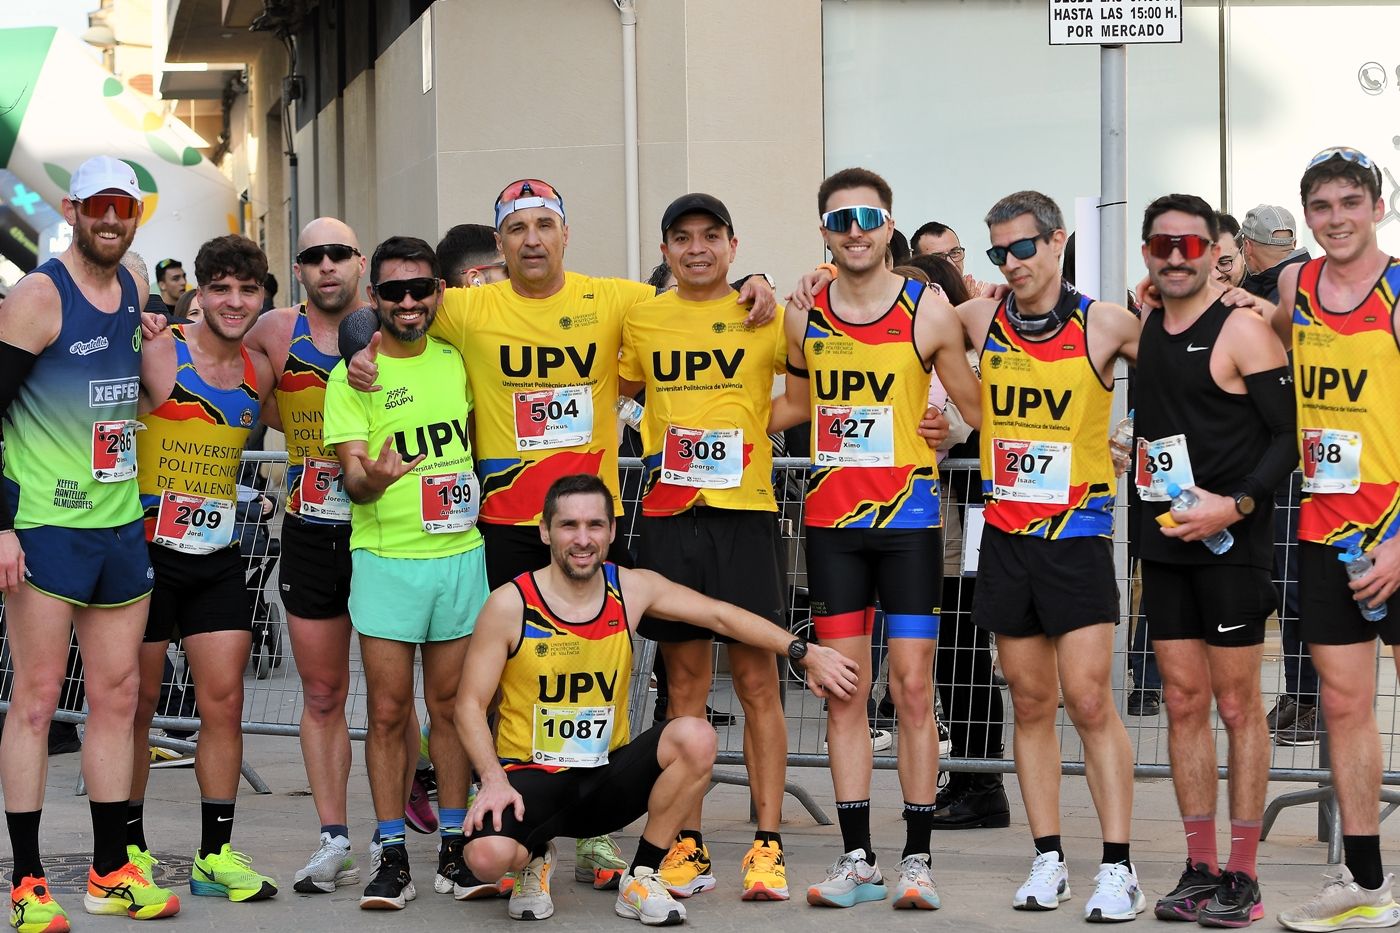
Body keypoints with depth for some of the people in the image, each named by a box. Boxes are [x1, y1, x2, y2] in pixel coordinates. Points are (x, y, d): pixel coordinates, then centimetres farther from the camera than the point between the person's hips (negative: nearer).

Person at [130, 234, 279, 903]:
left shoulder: (259, 372, 7)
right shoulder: (158, 354, -11)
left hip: (219, 557, 5)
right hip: (149, 551, -5)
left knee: (225, 702, 1)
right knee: (136, 704, 5)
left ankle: (216, 855, 8)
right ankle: (129, 847, 18)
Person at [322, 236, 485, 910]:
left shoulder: (457, 360, 7)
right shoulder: (352, 376, -3)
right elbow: (352, 474, -10)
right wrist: (372, 479, -31)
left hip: (461, 554, 3)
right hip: (385, 558, -3)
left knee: (451, 705, 8)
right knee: (389, 713, -2)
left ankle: (454, 847, 14)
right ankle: (392, 858, 4)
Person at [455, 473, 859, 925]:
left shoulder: (633, 589, -1)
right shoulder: (510, 605, -11)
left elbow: (721, 616, 4)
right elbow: (470, 704, -8)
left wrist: (804, 651, -4)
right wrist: (493, 779, -23)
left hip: (607, 776, 3)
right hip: (530, 777, -3)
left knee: (695, 737, -24)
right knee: (488, 853, -34)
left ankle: (641, 879, -4)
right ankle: (535, 858, 9)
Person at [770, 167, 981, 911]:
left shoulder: (929, 310, -3)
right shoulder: (803, 315, 5)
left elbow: (979, 409, 5)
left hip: (908, 517, -3)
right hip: (830, 519, 3)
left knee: (912, 688, -2)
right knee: (844, 691, 5)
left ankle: (917, 859, 5)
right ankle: (857, 859, 11)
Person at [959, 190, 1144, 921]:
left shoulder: (1105, 324, -5)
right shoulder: (980, 320, 4)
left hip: (1076, 536, -3)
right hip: (1005, 534, 3)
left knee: (1089, 702, -8)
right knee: (1030, 704, 7)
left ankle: (1117, 868, -3)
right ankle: (1048, 859, 14)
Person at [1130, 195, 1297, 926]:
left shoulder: (1242, 329, -8)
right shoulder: (1141, 331, 11)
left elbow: (1290, 433, -11)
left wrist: (1235, 505, -20)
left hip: (1232, 541, -6)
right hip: (1163, 540, 6)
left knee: (1236, 705, -2)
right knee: (1183, 703, 7)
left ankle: (1242, 877, 3)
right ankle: (1199, 869, 13)